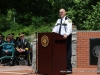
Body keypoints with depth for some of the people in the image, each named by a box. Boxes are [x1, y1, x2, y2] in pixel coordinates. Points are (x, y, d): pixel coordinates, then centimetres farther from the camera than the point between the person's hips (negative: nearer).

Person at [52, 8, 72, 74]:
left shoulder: (68, 20, -5)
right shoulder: (59, 20, 19)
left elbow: (69, 29, -19)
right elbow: (55, 28, 14)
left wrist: (66, 34, -37)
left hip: (66, 38, -7)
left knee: (67, 53, -5)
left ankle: (69, 69, -2)